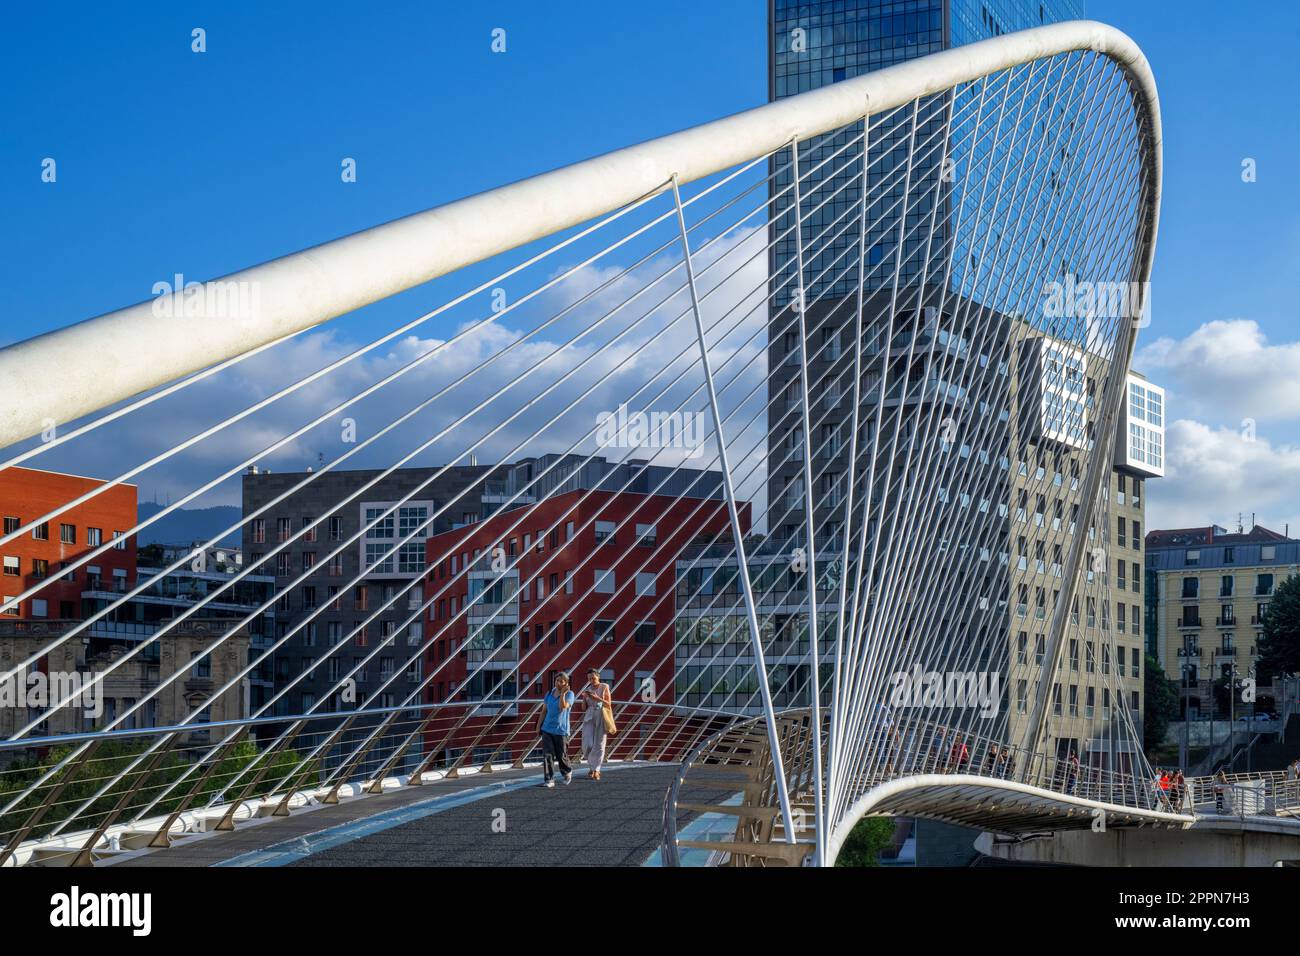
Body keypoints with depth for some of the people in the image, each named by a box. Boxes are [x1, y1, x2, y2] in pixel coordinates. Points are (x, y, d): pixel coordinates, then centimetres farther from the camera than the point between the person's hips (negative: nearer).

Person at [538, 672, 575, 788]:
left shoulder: (569, 694, -6)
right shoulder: (549, 693, 8)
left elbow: (563, 706, -24)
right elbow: (544, 711, 13)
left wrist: (563, 693, -26)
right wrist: (539, 725, 10)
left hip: (561, 730, -3)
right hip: (547, 729, 3)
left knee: (560, 756, 5)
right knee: (547, 755, -8)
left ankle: (567, 772, 34)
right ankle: (549, 780, -7)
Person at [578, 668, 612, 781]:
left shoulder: (604, 687, 1)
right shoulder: (586, 690, 8)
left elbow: (608, 704, -3)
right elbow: (584, 708, 10)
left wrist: (597, 698, -15)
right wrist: (585, 698, -9)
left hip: (601, 717, -2)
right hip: (589, 717, 2)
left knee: (599, 745, -4)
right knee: (587, 744, -7)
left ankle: (596, 770, 3)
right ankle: (592, 766, 18)